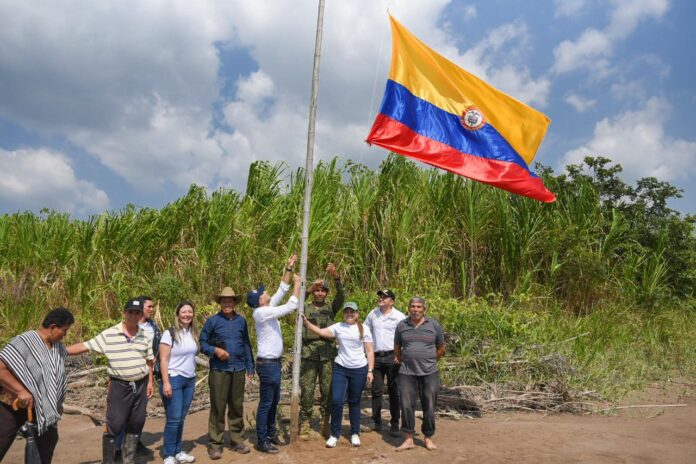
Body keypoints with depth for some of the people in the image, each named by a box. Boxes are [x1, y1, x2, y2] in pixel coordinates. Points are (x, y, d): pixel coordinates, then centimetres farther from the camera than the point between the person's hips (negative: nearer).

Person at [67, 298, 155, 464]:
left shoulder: (144, 336, 4)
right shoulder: (109, 335, -8)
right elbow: (84, 346, -9)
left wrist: (150, 382, 9)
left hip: (140, 385, 4)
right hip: (119, 386, -4)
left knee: (135, 425, 11)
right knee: (114, 426, -2)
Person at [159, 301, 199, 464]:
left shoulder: (193, 333, 7)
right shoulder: (170, 333, -10)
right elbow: (163, 360, -12)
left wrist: (192, 376, 14)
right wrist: (166, 382, -18)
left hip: (190, 380, 5)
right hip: (174, 379, -5)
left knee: (181, 418, 10)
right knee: (173, 418, -3)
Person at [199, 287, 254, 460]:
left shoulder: (241, 321, 6)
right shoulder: (212, 320, -3)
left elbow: (247, 345, 11)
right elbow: (202, 343, 0)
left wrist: (250, 367, 10)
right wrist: (215, 350, -19)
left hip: (239, 370, 3)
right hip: (219, 370, -3)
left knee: (237, 407, 11)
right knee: (218, 407, 1)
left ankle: (237, 440, 23)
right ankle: (215, 443, 12)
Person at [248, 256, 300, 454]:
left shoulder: (268, 309, 7)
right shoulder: (262, 312, -20)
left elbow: (281, 291, 13)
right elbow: (291, 306, -23)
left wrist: (288, 268, 9)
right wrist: (297, 284, -14)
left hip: (274, 362, 10)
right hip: (268, 364, -10)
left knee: (274, 401, 18)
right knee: (266, 403, 0)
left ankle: (271, 433, 31)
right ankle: (261, 441, 9)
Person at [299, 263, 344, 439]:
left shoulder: (331, 308, 13)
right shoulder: (305, 308, 11)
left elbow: (341, 295, -4)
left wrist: (336, 276, -20)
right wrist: (309, 288, -22)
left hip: (327, 352, 1)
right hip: (309, 353, -1)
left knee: (327, 390, 5)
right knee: (306, 390, 1)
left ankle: (325, 424, 19)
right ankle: (304, 425, 12)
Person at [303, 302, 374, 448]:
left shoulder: (364, 329, -1)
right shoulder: (338, 327, 2)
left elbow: (369, 352, 0)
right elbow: (321, 332, -8)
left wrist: (370, 371, -5)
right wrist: (307, 323, -20)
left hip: (359, 370, -1)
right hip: (340, 368, 1)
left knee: (354, 402, 10)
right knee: (336, 400, -6)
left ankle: (355, 433, 26)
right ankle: (334, 434, 10)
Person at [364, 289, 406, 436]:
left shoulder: (399, 317, -5)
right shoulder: (373, 314, 9)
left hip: (392, 357, -3)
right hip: (376, 357, 4)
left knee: (394, 392, 2)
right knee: (376, 390, 9)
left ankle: (395, 424, 11)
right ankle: (377, 421, 20)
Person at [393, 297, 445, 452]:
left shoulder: (434, 325, 0)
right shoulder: (401, 325, 3)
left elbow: (441, 348, 11)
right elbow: (397, 348, 15)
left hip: (429, 373, 0)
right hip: (407, 373, 1)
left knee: (429, 407, 7)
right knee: (406, 406, 1)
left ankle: (428, 438, 24)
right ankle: (409, 439, 14)